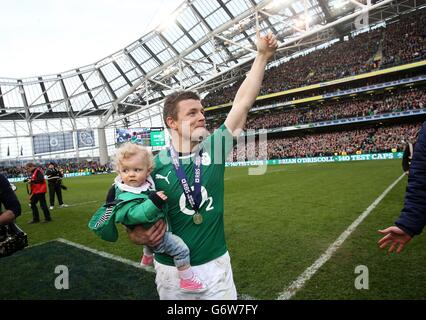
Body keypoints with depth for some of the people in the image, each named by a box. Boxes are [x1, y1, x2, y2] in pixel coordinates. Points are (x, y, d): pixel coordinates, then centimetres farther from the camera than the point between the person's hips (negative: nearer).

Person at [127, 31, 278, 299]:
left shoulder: (213, 148, -7)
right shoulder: (153, 166, -13)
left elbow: (243, 103, -8)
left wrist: (262, 56, -10)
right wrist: (140, 236, -25)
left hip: (217, 264, 2)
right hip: (171, 270, -1)